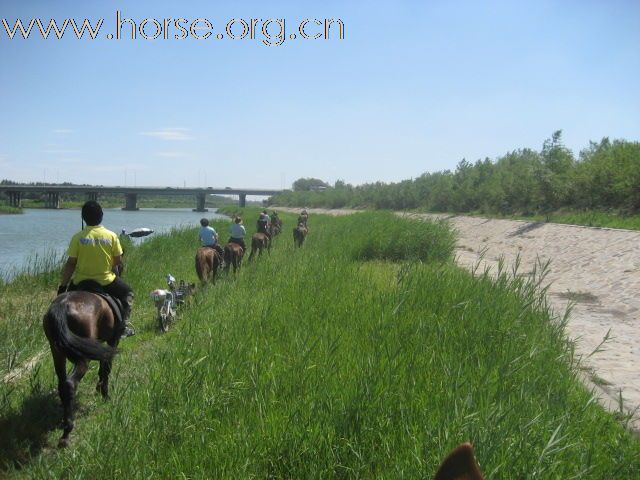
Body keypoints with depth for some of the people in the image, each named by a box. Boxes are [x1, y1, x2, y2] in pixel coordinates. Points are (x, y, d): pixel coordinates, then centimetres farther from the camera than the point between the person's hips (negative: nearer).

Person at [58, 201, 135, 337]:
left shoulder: (77, 238, -9)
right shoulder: (111, 236, -8)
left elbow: (70, 264, -7)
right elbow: (119, 262, -2)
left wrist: (63, 286, 3)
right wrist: (118, 276, 19)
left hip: (81, 282, 1)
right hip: (106, 282, -1)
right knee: (127, 292, 25)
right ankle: (124, 327, 15)